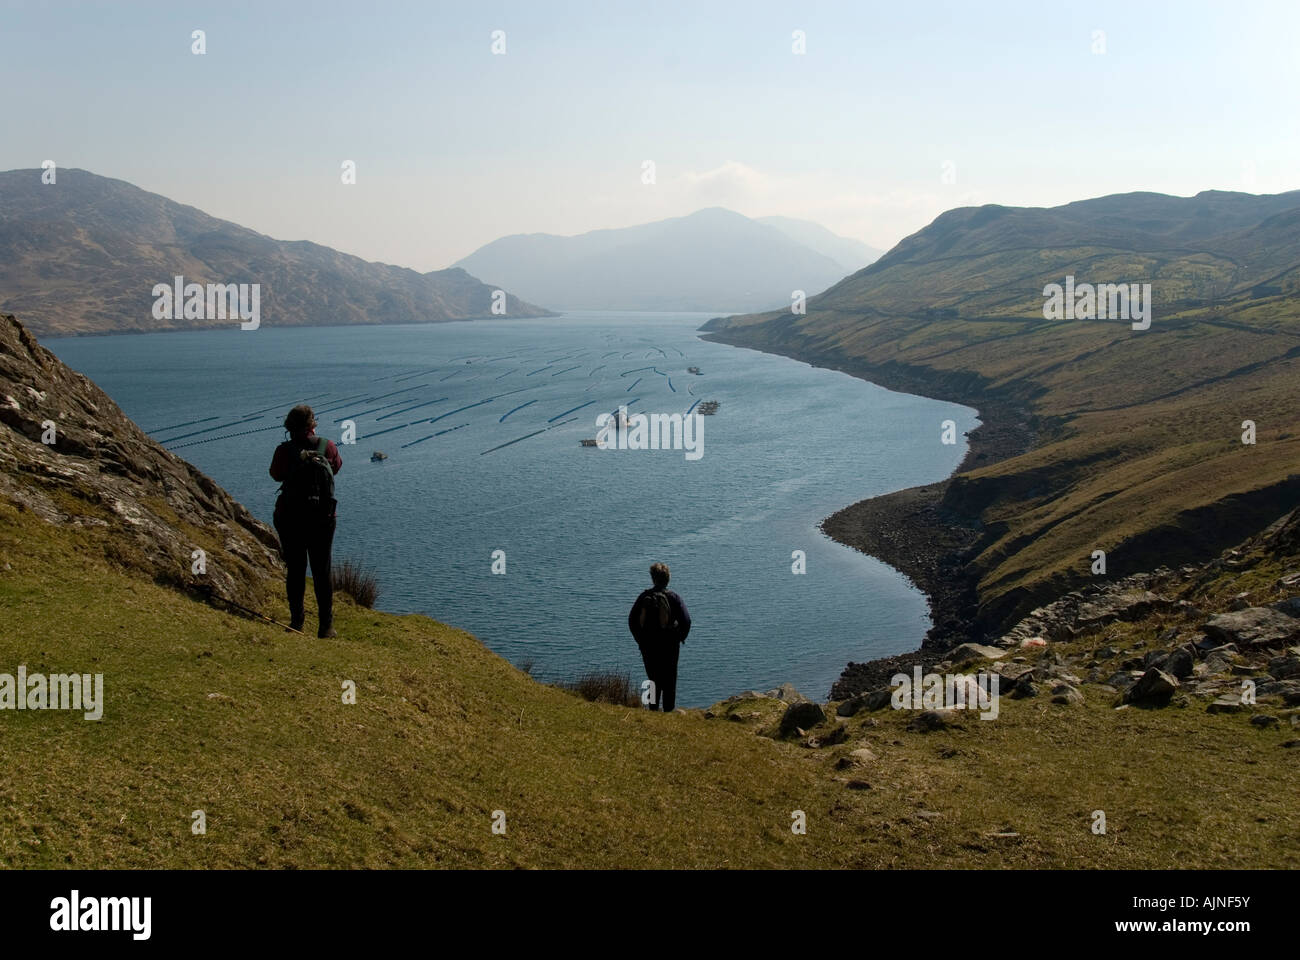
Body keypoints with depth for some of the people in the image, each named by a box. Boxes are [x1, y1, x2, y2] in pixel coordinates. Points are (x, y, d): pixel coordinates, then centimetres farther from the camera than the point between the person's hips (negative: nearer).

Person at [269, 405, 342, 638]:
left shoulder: (285, 450, -10)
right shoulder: (328, 447, -6)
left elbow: (276, 474, 9)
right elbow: (337, 467, 15)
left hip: (290, 520, -1)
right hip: (322, 520, 1)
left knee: (295, 570, 12)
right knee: (322, 572, 6)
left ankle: (296, 620, 17)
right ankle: (326, 625, 5)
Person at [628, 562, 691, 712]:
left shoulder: (644, 596, -1)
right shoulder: (673, 597, -9)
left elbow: (631, 619, 2)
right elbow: (686, 620, -13)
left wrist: (640, 640, 12)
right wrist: (681, 637, 4)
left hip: (647, 645, 2)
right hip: (669, 645, -2)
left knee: (653, 678, 14)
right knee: (669, 680, 9)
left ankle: (653, 708, 12)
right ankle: (668, 710, 8)